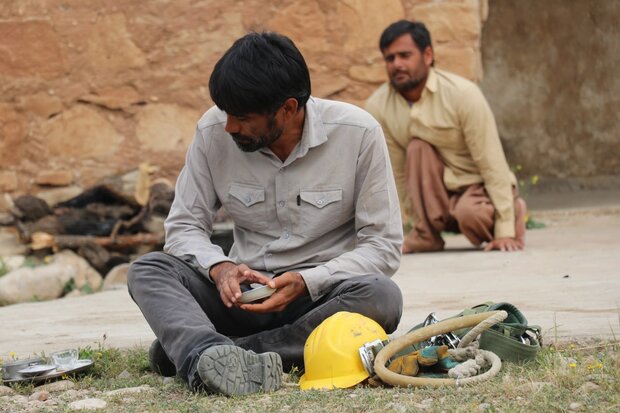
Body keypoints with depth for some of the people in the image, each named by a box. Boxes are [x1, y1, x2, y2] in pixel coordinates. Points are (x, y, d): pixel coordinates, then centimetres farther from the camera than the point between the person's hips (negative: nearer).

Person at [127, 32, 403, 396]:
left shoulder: (359, 133, -13)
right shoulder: (213, 131, -6)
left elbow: (384, 246, -10)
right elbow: (185, 225, 1)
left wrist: (306, 282, -24)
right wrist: (219, 268, -22)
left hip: (320, 296, -2)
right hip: (246, 291, 2)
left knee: (382, 297, -35)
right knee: (148, 270, -22)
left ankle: (190, 349, -32)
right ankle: (213, 358, -55)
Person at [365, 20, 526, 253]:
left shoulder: (462, 93, -23)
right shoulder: (377, 107, -12)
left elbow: (492, 163, -22)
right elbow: (396, 172, -6)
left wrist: (505, 231, -25)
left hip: (480, 185, -3)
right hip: (437, 195, 3)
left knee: (470, 213, -36)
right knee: (418, 148, -26)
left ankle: (512, 214, -2)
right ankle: (426, 234, -17)